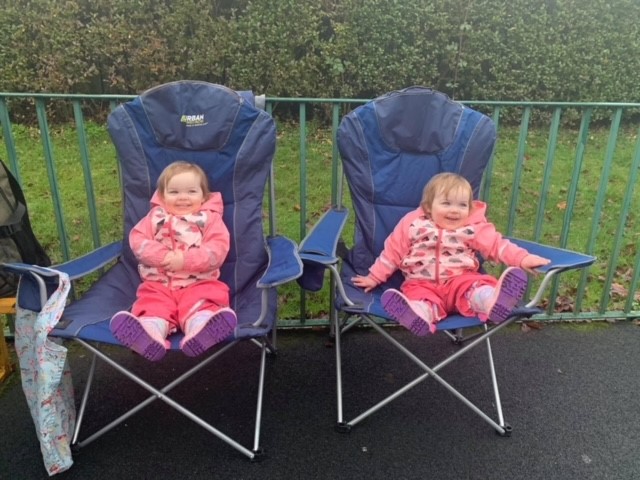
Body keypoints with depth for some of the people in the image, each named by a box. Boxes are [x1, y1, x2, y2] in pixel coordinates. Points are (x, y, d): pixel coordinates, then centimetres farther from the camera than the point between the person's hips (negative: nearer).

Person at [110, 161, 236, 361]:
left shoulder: (210, 218, 6)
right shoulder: (156, 216, 15)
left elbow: (218, 249, -7)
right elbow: (137, 239, 3)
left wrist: (186, 260, -20)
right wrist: (162, 256, -16)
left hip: (199, 284, -1)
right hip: (158, 284, 2)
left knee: (203, 303, -31)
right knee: (152, 305, -28)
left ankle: (200, 332, -59)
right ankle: (149, 336, -55)